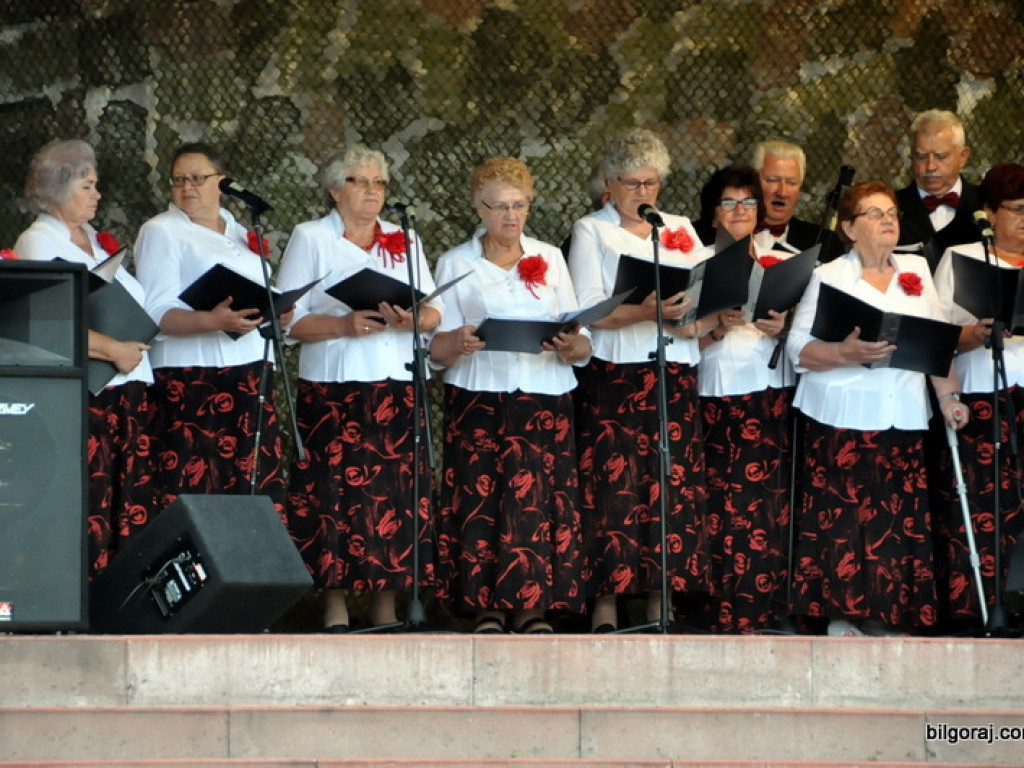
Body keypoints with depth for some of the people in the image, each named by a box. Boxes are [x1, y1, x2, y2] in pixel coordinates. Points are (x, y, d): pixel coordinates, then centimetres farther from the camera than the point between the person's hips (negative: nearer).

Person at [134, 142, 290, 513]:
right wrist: (213, 321, -26)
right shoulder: (161, 232, 0)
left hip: (252, 375, 6)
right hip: (193, 380, -6)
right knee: (193, 484, -13)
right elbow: (157, 313, -10)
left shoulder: (240, 234, 20)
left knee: (258, 483, -2)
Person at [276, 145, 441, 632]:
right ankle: (335, 607, -2)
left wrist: (412, 320, -10)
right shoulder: (310, 239, 6)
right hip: (334, 387, -3)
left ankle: (385, 606, 3)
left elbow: (433, 311, 12)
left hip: (398, 386, 3)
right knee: (336, 489, -7)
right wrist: (343, 326, -15)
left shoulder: (405, 241, 17)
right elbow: (288, 318, -2)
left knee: (394, 492, -2)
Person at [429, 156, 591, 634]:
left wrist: (573, 347, -13)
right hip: (479, 397, -1)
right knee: (482, 495, -9)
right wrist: (458, 342, -19)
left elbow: (582, 342, 10)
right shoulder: (456, 264, 10)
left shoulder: (549, 259, 15)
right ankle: (486, 605, -5)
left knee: (538, 499, -7)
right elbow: (437, 350, 3)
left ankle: (532, 605, -3)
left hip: (545, 398, 1)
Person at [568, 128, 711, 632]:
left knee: (671, 484, -3)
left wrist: (695, 324, -9)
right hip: (613, 377, -3)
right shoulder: (591, 231, 7)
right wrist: (647, 311, -21)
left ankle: (661, 605, 0)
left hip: (675, 377, 4)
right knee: (613, 486, -10)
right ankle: (606, 607, -9)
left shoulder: (681, 232, 19)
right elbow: (587, 310, -5)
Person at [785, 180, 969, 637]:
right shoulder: (829, 277, 4)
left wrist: (948, 396, 2)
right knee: (843, 514, -8)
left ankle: (885, 616, 3)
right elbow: (799, 348, -3)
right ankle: (840, 615, -3)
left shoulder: (917, 271, 16)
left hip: (902, 418, 3)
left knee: (898, 517, -2)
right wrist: (845, 354, -20)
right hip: (844, 417, -3)